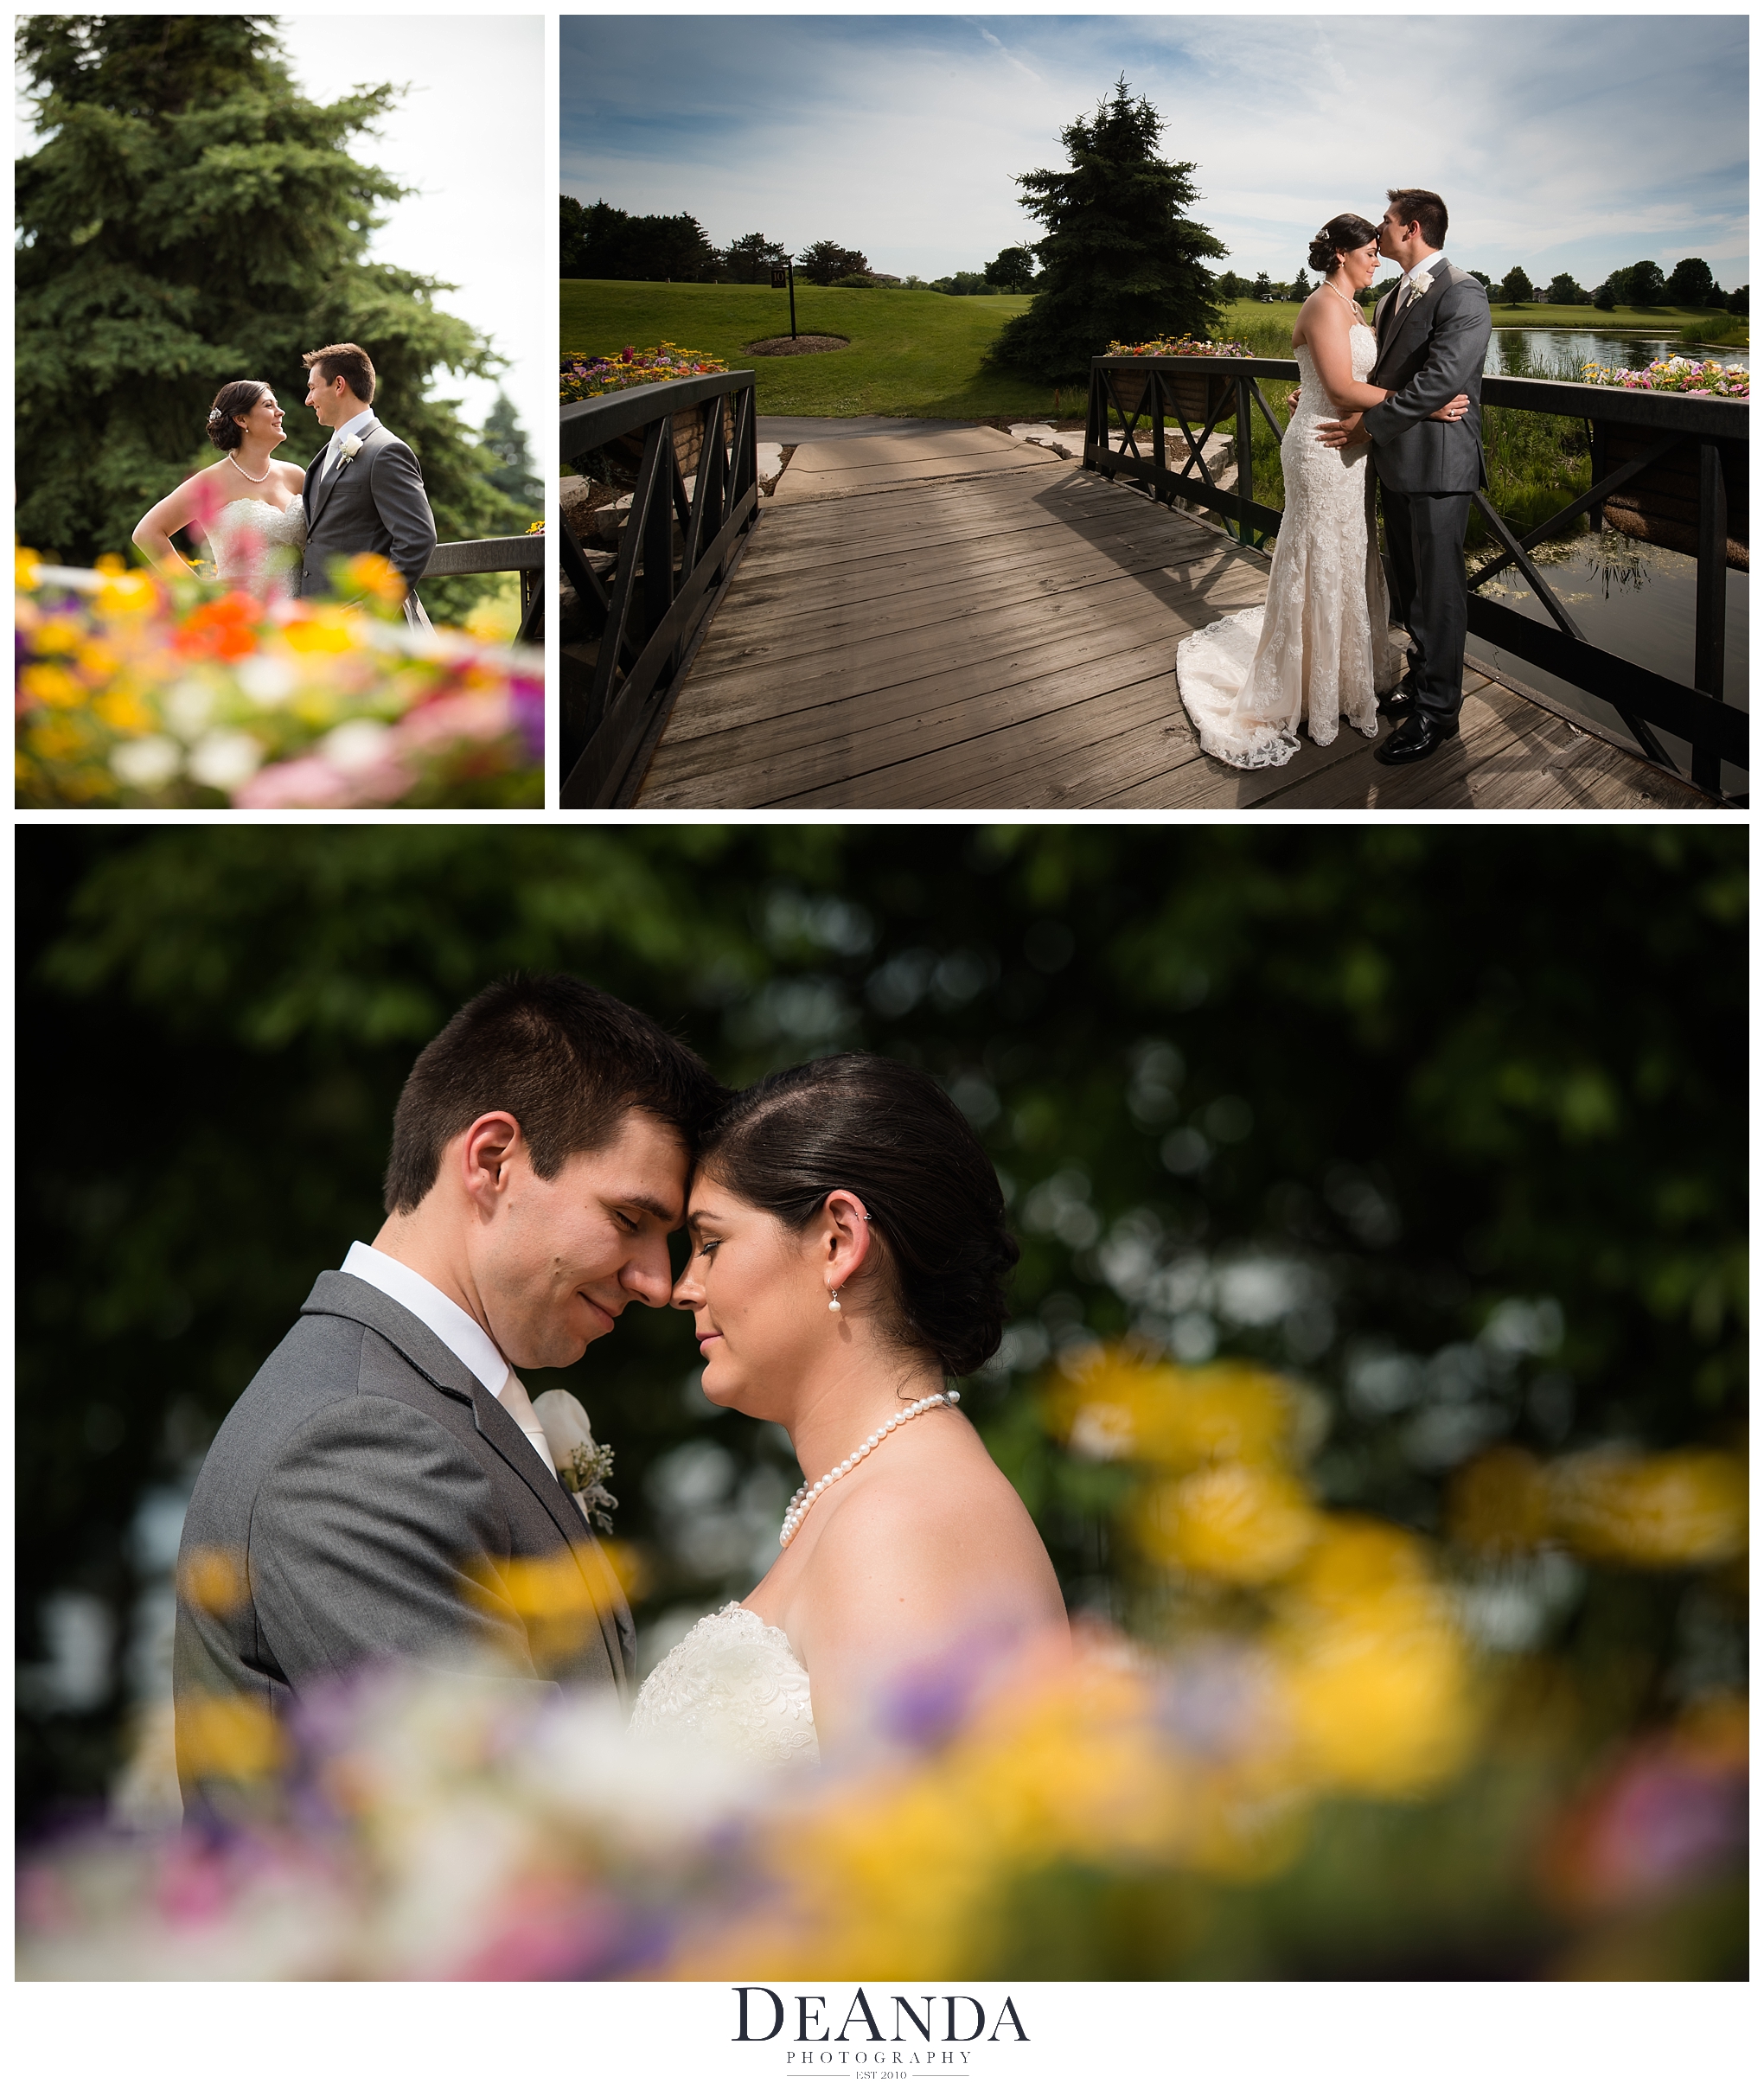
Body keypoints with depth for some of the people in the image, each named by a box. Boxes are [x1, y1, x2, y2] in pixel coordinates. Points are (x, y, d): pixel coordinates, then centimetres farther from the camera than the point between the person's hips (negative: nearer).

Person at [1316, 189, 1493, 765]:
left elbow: (1440, 380, -23)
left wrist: (1368, 423, -18)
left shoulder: (1461, 294, -15)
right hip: (1397, 463, 9)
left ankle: (1437, 710, 5)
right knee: (1409, 583, 18)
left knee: (1438, 588, -2)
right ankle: (1422, 678, 31)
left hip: (1438, 464, -9)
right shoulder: (1392, 299, 14)